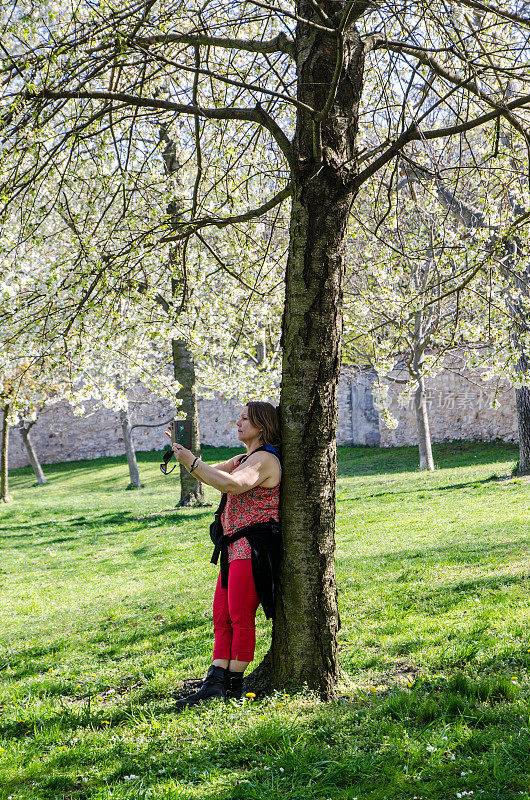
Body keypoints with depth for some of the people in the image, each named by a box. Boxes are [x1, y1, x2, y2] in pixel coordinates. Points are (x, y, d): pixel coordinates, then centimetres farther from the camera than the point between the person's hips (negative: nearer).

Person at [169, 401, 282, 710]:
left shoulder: (265, 459, -11)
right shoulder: (243, 459, 23)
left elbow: (232, 484, -27)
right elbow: (212, 474, 21)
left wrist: (192, 463, -22)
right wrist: (186, 455, 4)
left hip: (253, 548, -10)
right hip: (236, 548, 10)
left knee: (240, 616, -8)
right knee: (222, 617, 4)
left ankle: (233, 685, -2)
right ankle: (215, 684, 3)